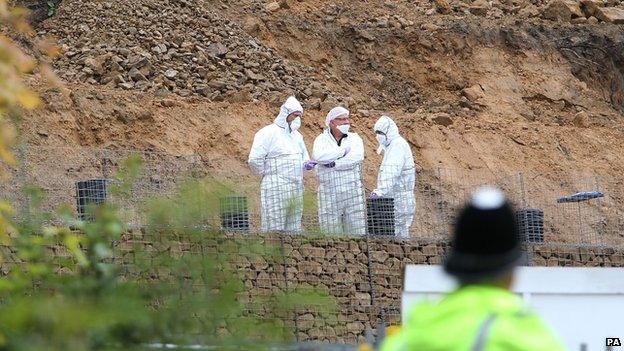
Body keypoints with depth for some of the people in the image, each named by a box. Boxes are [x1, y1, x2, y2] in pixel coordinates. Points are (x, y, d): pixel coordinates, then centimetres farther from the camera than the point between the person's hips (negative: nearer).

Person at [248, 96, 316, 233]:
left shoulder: (297, 135, 18)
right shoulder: (268, 133, -8)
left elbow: (304, 156, 31)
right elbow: (255, 160, -14)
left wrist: (307, 164, 8)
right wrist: (268, 174, -3)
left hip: (297, 189, 8)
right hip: (276, 189, -8)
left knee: (293, 230, 8)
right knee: (275, 228, -9)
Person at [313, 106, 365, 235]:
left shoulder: (354, 138, 9)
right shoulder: (321, 140, 7)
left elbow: (357, 157, -11)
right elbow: (318, 156, -15)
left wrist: (333, 164, -13)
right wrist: (343, 150, -10)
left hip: (353, 193, 0)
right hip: (329, 194, 0)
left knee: (357, 231, -3)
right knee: (331, 233, 1)